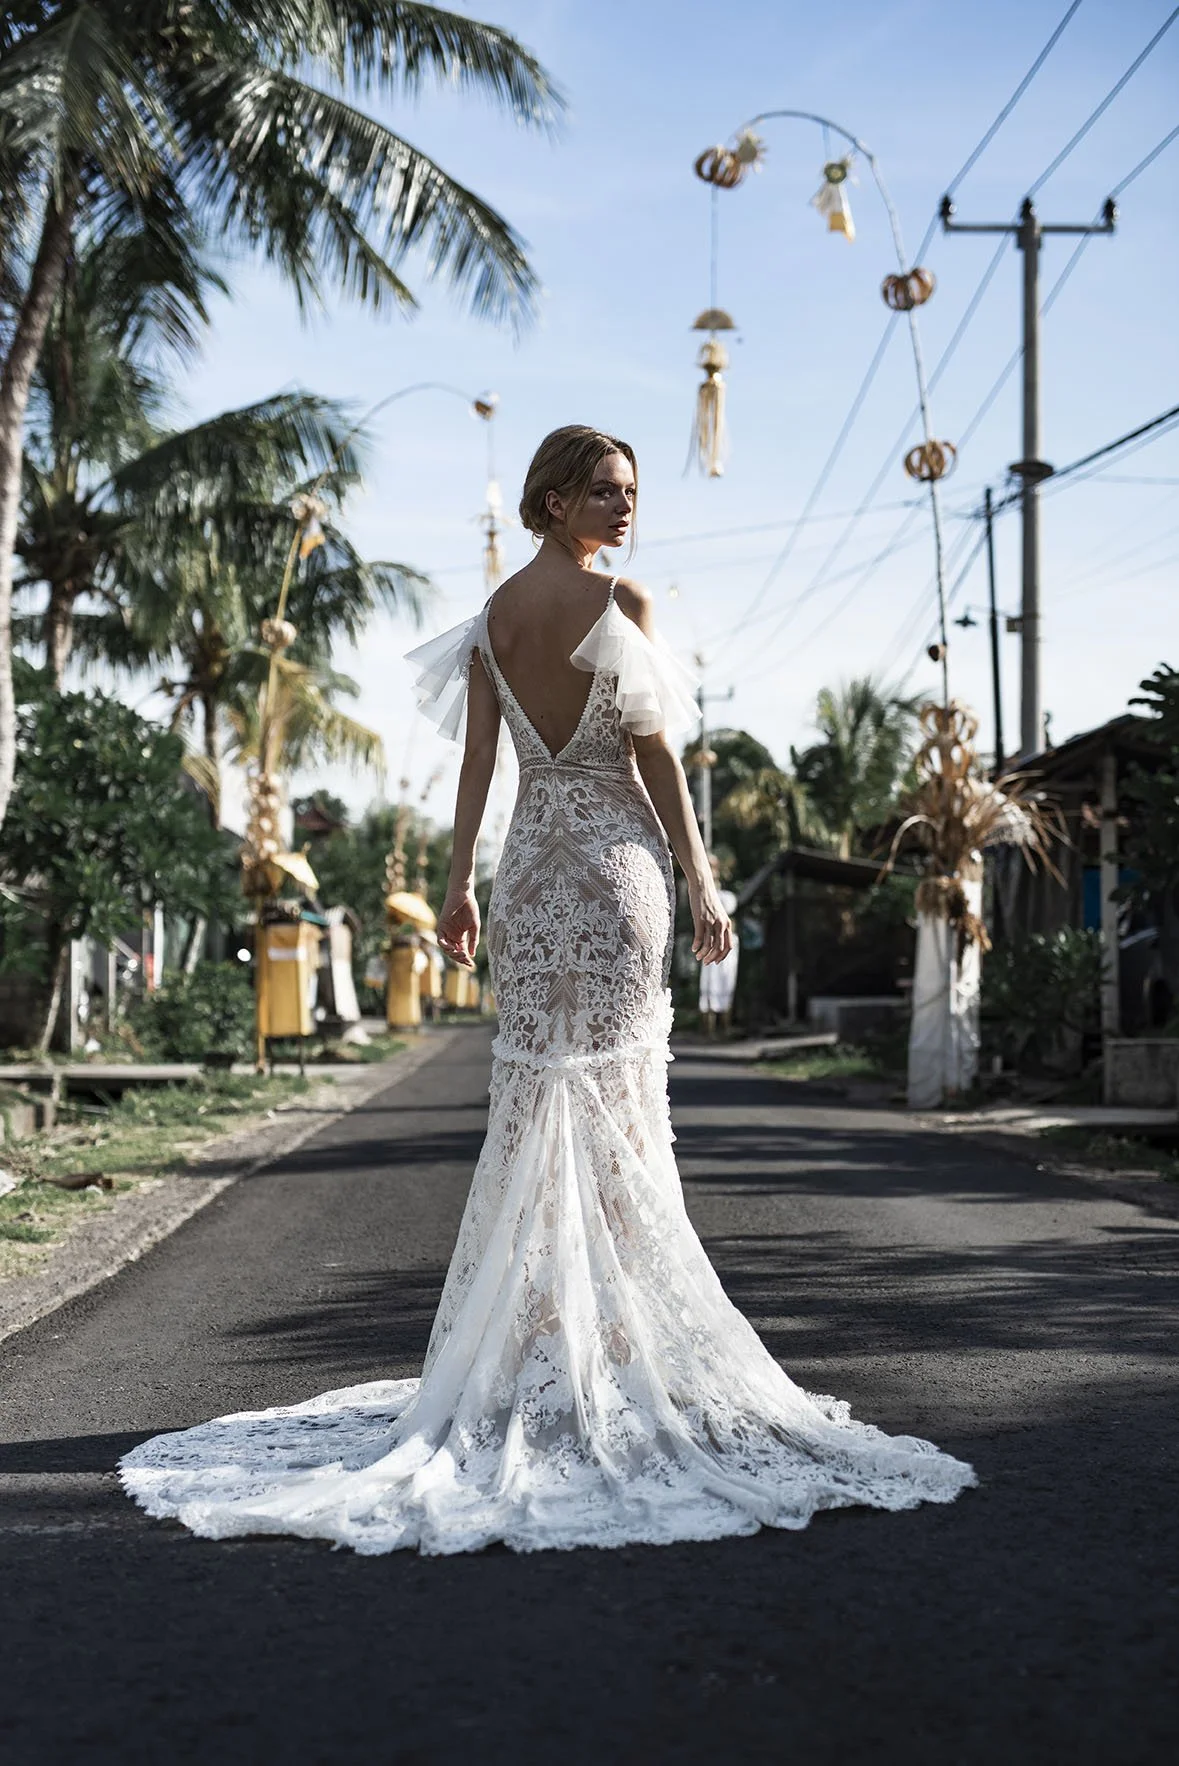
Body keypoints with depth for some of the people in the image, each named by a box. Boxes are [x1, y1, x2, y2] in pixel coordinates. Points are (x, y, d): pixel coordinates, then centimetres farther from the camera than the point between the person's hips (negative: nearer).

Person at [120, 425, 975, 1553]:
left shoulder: (493, 615, 10)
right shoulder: (622, 602, -7)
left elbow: (477, 759, 9)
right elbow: (654, 755, -9)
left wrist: (459, 883, 14)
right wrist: (703, 889, -5)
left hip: (530, 864, 5)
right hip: (617, 862, -5)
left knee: (534, 1092, 8)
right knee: (617, 1096, -1)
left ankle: (531, 1337, 14)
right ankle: (616, 1337, 4)